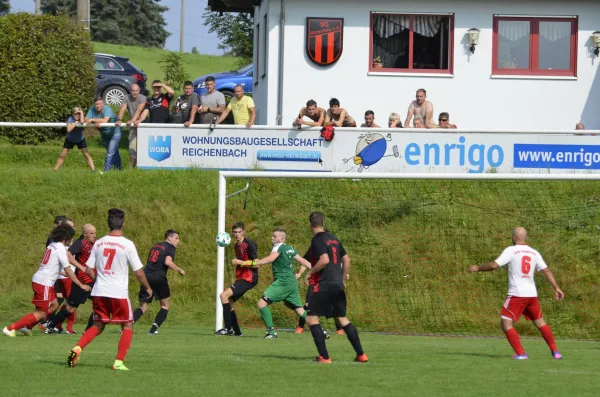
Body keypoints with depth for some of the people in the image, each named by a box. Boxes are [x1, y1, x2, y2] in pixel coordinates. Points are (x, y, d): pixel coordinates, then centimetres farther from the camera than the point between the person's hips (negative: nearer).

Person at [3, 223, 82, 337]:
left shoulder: (52, 245, 12)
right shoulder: (61, 249, -13)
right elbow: (68, 270, -15)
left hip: (37, 280, 9)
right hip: (44, 284, -9)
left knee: (54, 305, 19)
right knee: (42, 313, -4)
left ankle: (27, 327, 17)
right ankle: (11, 328, -6)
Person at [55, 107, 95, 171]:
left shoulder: (81, 118, -17)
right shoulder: (70, 119, -22)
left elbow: (82, 122, -43)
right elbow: (68, 129, -36)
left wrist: (82, 113, -34)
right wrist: (76, 123, -36)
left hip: (80, 140, 0)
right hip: (70, 140, 0)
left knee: (86, 155, -6)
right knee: (62, 155, 0)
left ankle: (93, 170, -7)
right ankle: (55, 170, 7)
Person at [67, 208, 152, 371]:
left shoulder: (99, 243, 3)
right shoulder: (127, 245, -9)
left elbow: (89, 270, 5)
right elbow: (138, 272, -6)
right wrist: (147, 288, 10)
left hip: (99, 292, 4)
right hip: (119, 293, -4)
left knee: (98, 326, 17)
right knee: (128, 326, 12)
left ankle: (77, 348, -5)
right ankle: (119, 362, 2)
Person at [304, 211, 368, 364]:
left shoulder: (317, 240, -9)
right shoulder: (334, 239, 15)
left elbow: (325, 260, -22)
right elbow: (346, 260, 19)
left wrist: (310, 272, -9)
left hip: (324, 284, -8)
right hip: (338, 285, 8)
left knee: (311, 318, -3)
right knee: (342, 318, 17)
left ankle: (324, 357, -12)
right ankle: (361, 354, 15)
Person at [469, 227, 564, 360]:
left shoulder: (511, 251, -5)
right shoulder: (534, 253, 11)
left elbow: (494, 265, -12)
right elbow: (547, 271, 11)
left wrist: (478, 268, 3)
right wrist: (556, 288, 16)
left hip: (517, 294, -6)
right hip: (532, 294, 6)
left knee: (506, 324, -1)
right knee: (540, 323, 20)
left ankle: (520, 353, -12)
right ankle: (555, 351, 19)